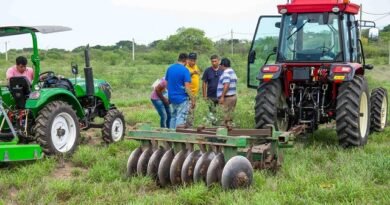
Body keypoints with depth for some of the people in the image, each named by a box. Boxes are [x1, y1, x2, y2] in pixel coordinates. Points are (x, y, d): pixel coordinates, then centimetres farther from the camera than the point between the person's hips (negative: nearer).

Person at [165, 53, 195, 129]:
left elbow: (166, 84, 14)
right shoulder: (185, 70, -13)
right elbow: (187, 87, -17)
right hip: (182, 98, -7)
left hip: (172, 97, 7)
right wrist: (192, 100, -12)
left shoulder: (170, 68, 7)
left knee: (173, 117, 17)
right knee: (180, 118, -3)